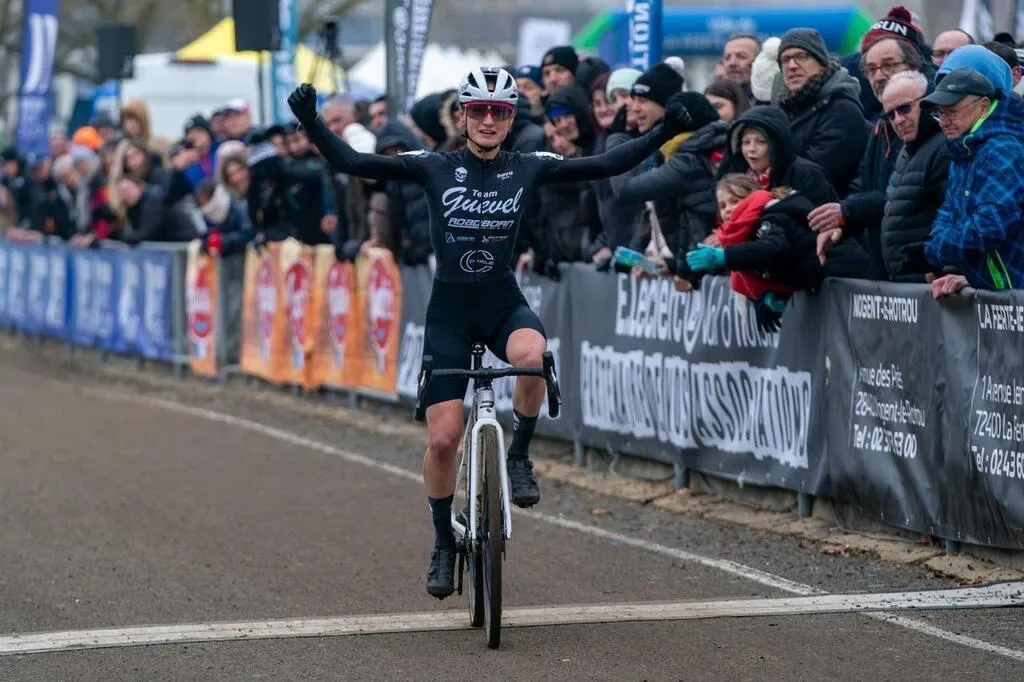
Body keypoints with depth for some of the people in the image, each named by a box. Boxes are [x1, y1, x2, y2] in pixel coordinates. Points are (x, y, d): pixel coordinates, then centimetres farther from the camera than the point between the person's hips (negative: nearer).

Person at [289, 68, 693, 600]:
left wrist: (663, 134, -14)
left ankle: (519, 457, -11)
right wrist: (311, 123, -24)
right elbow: (350, 162, -10)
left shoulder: (527, 169, 0)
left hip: (504, 304, 0)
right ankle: (444, 545, 16)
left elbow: (607, 164, -4)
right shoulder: (433, 168, -4)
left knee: (531, 355, -36)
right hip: (449, 308, 0)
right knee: (443, 438, -6)